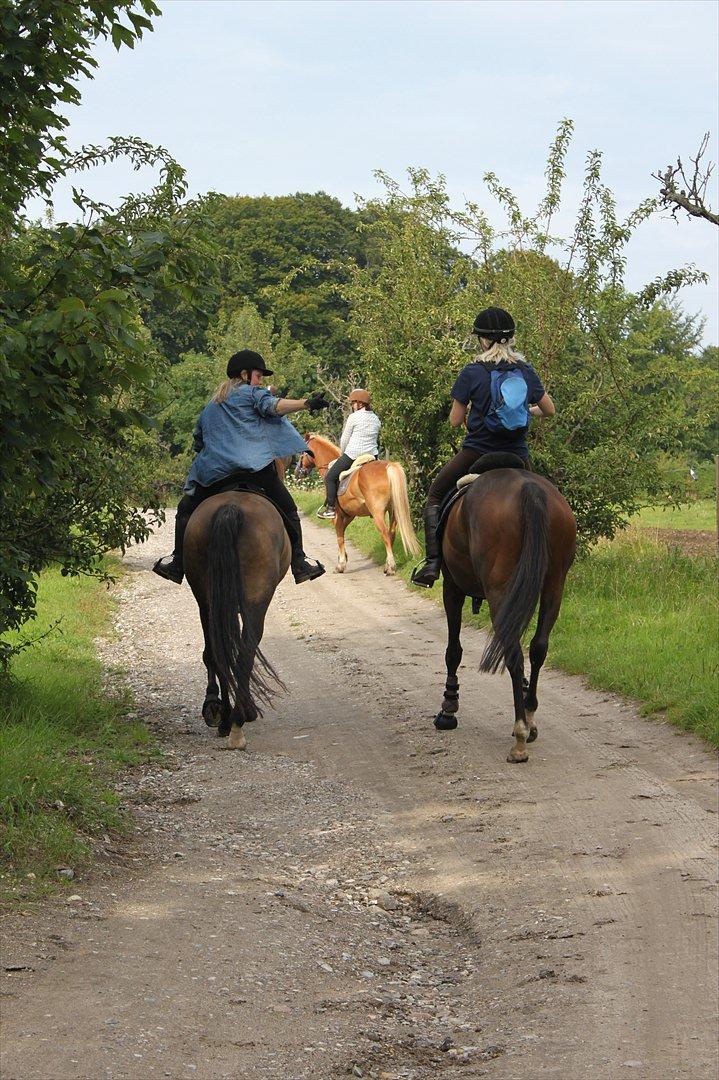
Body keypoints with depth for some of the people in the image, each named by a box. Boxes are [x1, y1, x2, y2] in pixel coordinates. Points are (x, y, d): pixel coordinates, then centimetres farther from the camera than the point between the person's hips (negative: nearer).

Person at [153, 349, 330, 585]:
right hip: (256, 466, -4)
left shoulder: (210, 408, 29)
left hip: (214, 471, 4)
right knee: (287, 510, 5)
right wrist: (306, 403, -20)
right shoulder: (252, 393, 11)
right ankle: (299, 562, -4)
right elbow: (274, 406, -9)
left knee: (186, 510, 17)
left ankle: (177, 562, 6)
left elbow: (198, 441, 33)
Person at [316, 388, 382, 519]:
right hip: (372, 454, 6)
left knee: (330, 477, 5)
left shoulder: (353, 417, -8)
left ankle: (330, 507, -1)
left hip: (353, 454, -6)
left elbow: (344, 439, -1)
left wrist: (342, 454, 19)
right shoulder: (376, 419, 11)